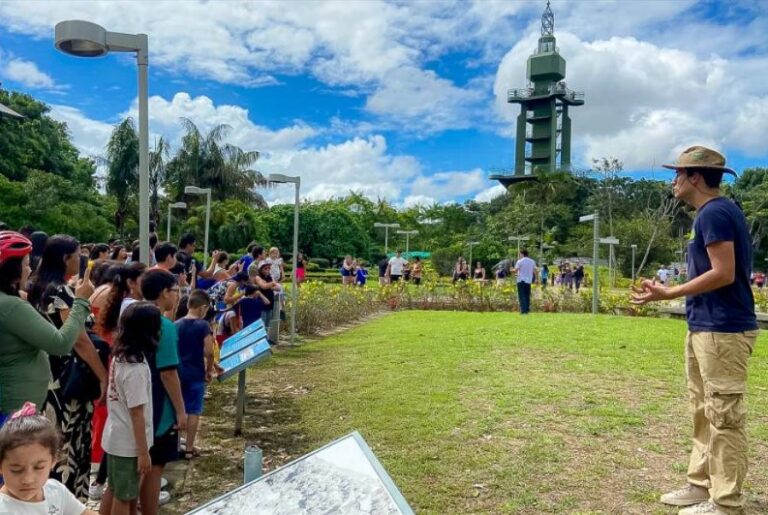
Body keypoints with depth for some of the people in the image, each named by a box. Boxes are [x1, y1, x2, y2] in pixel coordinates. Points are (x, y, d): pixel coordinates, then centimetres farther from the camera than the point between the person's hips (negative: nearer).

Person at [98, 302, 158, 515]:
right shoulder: (136, 368, -26)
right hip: (128, 443, -8)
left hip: (115, 437, 8)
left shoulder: (119, 356, -1)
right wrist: (143, 452, -17)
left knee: (114, 490, 23)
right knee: (125, 497, 8)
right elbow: (137, 413, -22)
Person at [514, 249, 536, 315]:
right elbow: (535, 271, 7)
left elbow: (516, 271, -13)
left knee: (522, 296, -3)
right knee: (527, 296, 12)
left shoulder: (520, 261, -7)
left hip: (521, 280, -5)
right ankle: (527, 310, 12)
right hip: (528, 281, 5)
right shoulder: (532, 261, 8)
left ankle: (523, 310, -10)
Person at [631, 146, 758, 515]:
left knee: (724, 417, -2)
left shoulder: (714, 213, -16)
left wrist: (668, 295, -18)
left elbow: (724, 273, -22)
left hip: (722, 331, -11)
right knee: (704, 413, 17)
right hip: (705, 328, 11)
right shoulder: (712, 213, 16)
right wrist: (668, 291, 17)